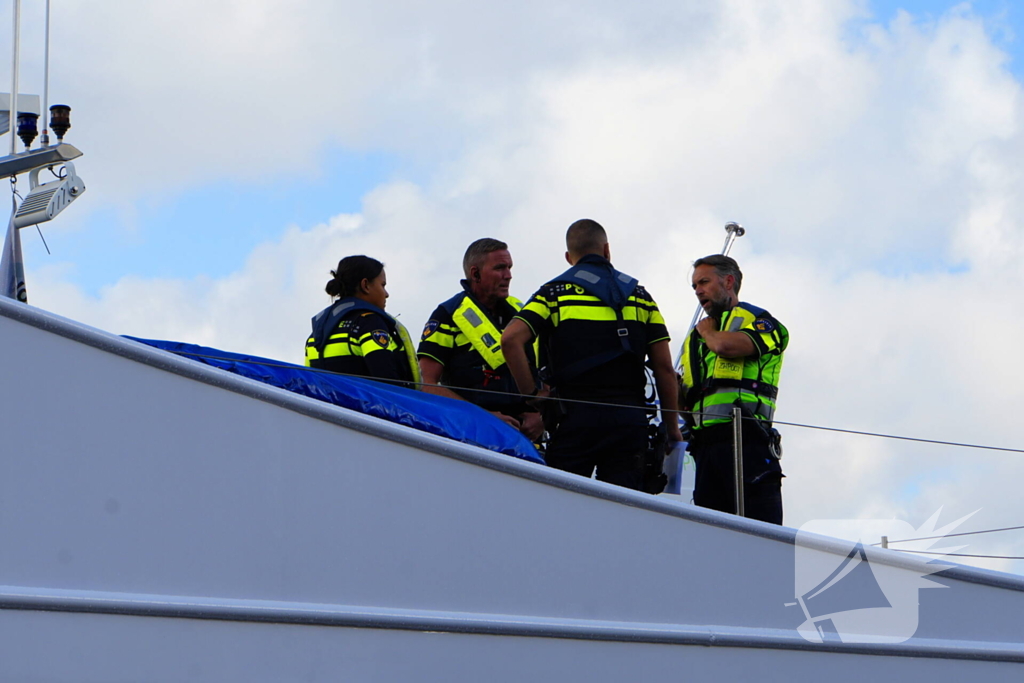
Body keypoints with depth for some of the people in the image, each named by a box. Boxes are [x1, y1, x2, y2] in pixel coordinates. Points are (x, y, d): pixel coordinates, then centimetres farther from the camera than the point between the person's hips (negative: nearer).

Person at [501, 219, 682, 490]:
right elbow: (664, 368, 8)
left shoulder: (555, 292, 7)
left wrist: (532, 396, -2)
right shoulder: (639, 295, 14)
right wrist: (672, 427, 15)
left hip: (575, 416, -2)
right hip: (630, 419, 2)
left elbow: (511, 339, -10)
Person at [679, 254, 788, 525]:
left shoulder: (759, 322, 8)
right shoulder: (695, 338, 30)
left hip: (745, 440, -7)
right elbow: (684, 400, 26)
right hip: (705, 445, 7)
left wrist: (707, 331, 7)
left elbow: (727, 346, -14)